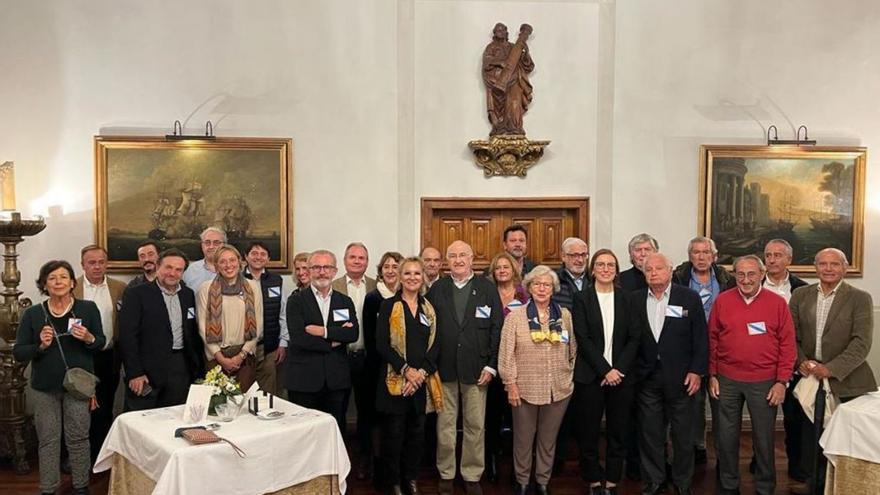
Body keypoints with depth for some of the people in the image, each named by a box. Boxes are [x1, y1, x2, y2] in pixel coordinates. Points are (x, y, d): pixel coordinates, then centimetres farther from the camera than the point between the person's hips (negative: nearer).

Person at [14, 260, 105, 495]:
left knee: (78, 438, 6)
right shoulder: (32, 314, -1)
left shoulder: (88, 308, -2)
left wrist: (89, 338, -18)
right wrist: (40, 346, -19)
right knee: (48, 440, 8)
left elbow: (101, 343, 4)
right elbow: (18, 353, -1)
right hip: (44, 387, 1)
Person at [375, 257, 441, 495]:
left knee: (417, 431, 10)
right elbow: (382, 344, -8)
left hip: (422, 380, 3)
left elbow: (435, 344, 3)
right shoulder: (389, 306, -1)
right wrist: (406, 370, -16)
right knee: (394, 432, 2)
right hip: (395, 379, -3)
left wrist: (421, 372, -11)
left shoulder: (429, 309, 10)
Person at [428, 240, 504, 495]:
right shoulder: (437, 289, 5)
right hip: (444, 368, 1)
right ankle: (446, 473, 23)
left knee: (475, 425, 6)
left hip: (476, 368, -1)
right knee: (445, 424, 9)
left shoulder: (487, 288, 2)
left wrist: (491, 365, -5)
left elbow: (497, 328, 0)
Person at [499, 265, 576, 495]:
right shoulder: (515, 317, -5)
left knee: (548, 439, 14)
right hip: (526, 389, -2)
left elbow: (573, 349, 12)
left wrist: (570, 374, 9)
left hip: (559, 389, 2)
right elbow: (506, 353, -6)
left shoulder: (565, 315, 3)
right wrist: (511, 384, -9)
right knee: (523, 438, 11)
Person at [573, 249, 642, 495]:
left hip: (622, 375, 2)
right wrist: (605, 370, -12)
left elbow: (634, 337, 1)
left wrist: (618, 369, -10)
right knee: (589, 432, 4)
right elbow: (583, 339, -7)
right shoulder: (582, 298, 0)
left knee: (618, 432, 7)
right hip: (590, 376, -2)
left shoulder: (627, 298, 6)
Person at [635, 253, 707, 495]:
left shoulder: (690, 298, -2)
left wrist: (697, 371, -7)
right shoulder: (635, 300, 3)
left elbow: (701, 338, -3)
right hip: (646, 377, 2)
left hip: (680, 377, -1)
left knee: (683, 435, 9)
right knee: (650, 434, 10)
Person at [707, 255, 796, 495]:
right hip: (727, 380, 1)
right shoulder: (722, 301, 0)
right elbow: (712, 339, 6)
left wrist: (782, 381, -5)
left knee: (764, 438, 9)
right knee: (726, 436, 10)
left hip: (764, 382, -1)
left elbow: (787, 344, -1)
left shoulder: (777, 302, -2)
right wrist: (712, 375, 4)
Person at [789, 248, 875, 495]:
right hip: (810, 379, 3)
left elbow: (862, 343, -13)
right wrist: (801, 361, -10)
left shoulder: (860, 298, -6)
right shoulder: (801, 295, 5)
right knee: (811, 435, 13)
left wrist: (831, 369, -20)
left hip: (845, 382, -3)